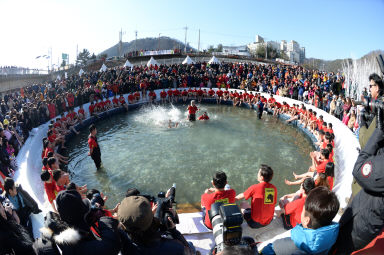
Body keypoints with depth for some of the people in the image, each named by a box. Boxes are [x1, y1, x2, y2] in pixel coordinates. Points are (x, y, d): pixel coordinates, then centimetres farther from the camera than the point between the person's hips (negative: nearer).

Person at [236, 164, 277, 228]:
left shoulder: (255, 188, -19)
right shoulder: (274, 188, -6)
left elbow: (241, 196, -2)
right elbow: (274, 203, 9)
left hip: (256, 223, -5)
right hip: (269, 221, 5)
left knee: (243, 204, 15)